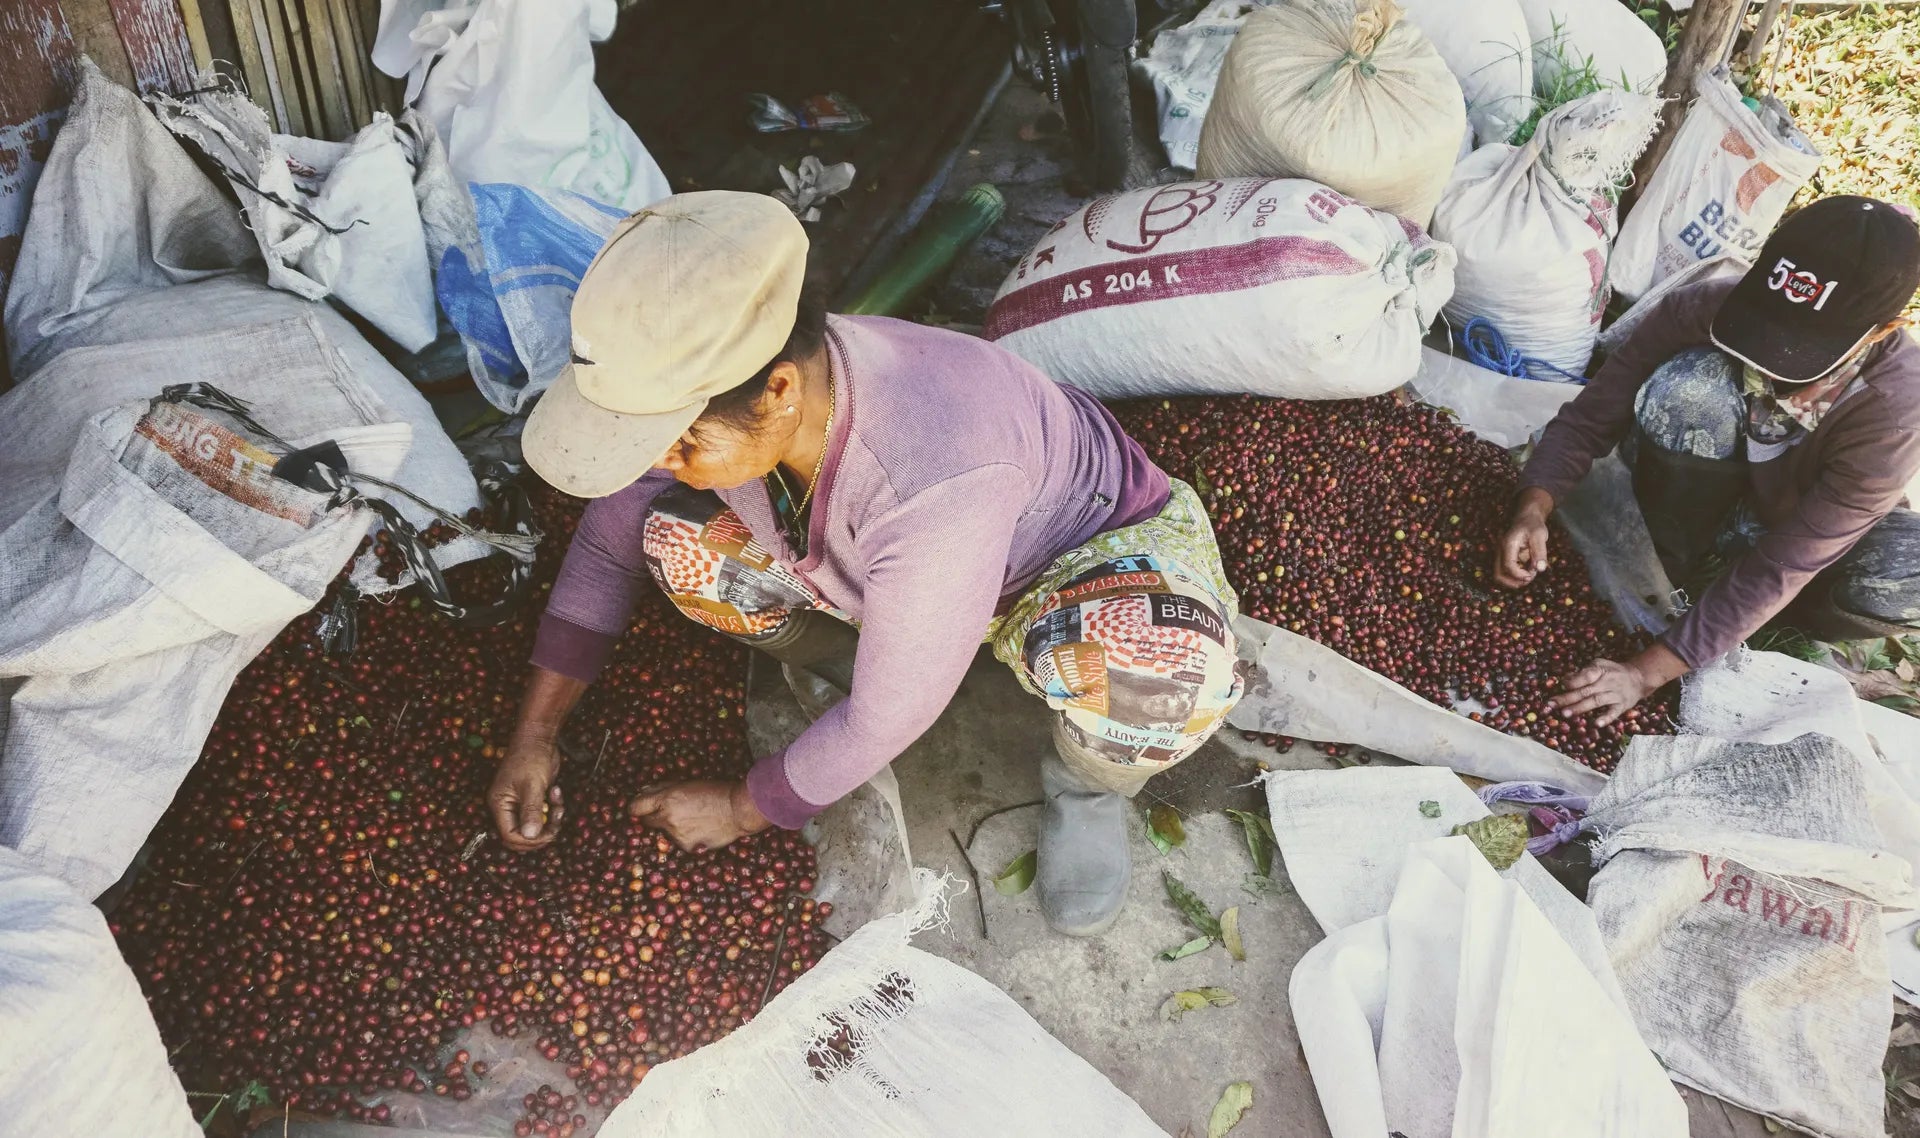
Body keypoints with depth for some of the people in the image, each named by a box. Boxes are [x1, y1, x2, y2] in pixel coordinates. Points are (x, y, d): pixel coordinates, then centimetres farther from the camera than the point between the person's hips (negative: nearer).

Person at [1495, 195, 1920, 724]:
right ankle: (1668, 573, -14)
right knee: (1689, 386, -35)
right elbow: (1592, 415, -21)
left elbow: (1780, 567, -34)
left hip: (1794, 524, 0)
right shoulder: (1706, 308, -30)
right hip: (1704, 494, 1)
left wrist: (1647, 672, -38)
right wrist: (1533, 510, -39)